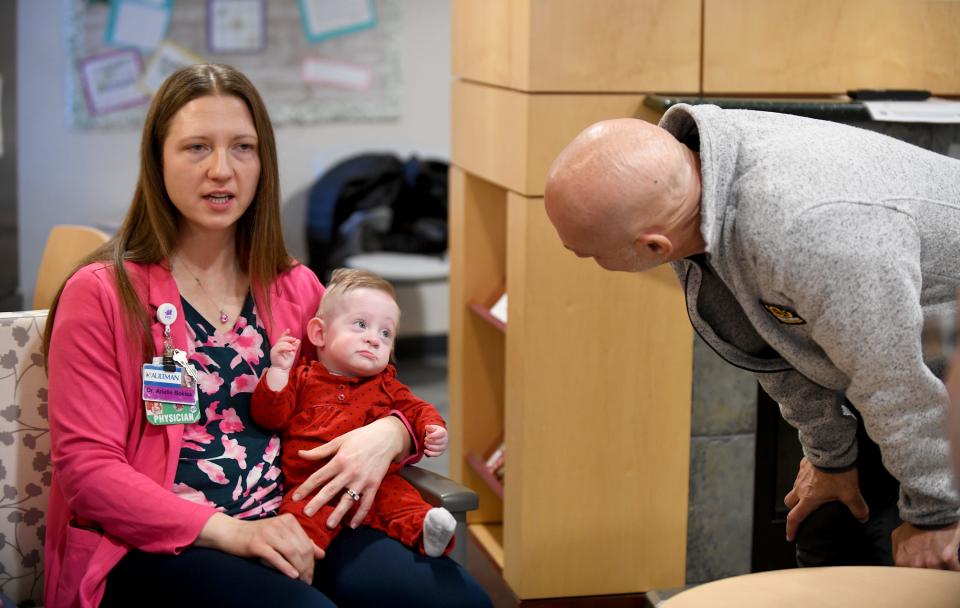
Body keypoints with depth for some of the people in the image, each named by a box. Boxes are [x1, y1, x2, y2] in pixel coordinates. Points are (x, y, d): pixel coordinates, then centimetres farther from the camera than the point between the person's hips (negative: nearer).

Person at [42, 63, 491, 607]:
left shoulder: (298, 290, 15)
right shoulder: (101, 295, 1)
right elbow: (87, 468, -6)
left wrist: (387, 435, -7)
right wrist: (226, 531, -18)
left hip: (290, 534, 4)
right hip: (156, 548, -4)